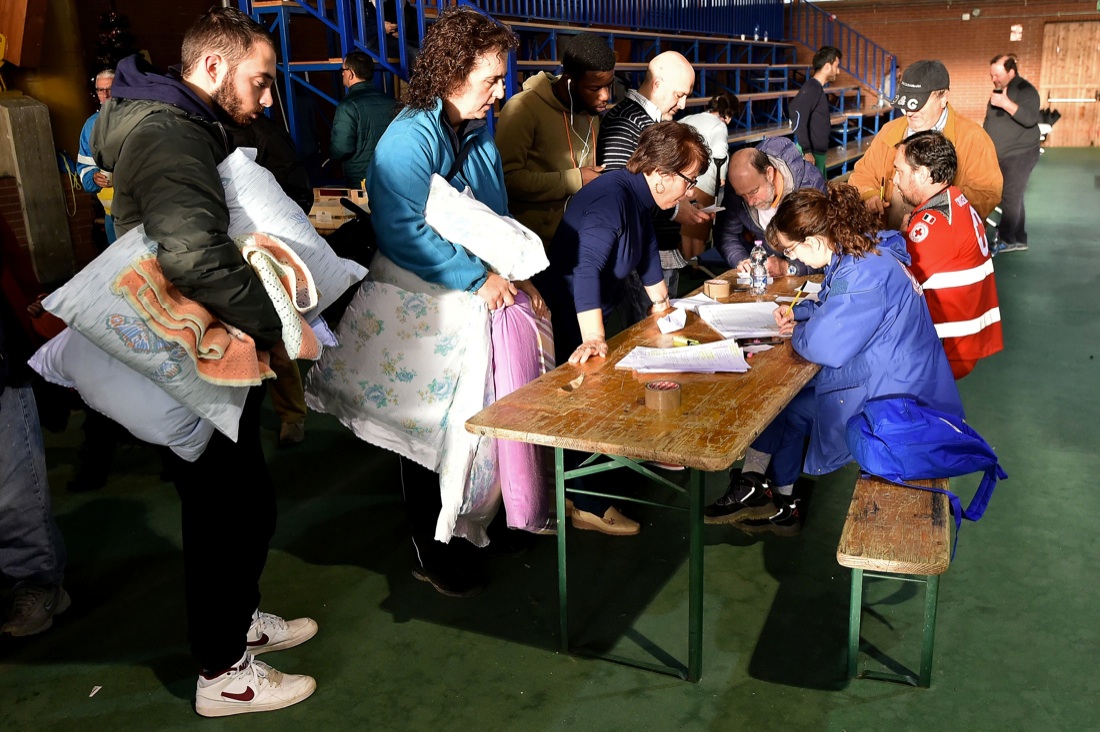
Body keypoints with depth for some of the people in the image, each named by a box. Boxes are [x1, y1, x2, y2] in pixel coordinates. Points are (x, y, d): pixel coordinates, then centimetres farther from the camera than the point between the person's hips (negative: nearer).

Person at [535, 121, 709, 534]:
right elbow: (586, 268, -36)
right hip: (570, 325, -10)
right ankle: (588, 507, 6)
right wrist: (592, 340, -41)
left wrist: (660, 302, 28)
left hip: (597, 314, 10)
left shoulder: (640, 198, 4)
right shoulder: (612, 198, -27)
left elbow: (647, 250, 19)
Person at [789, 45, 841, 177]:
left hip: (819, 152, 10)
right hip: (811, 153, -10)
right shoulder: (811, 89, -15)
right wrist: (806, 152, -26)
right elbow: (799, 122, -23)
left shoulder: (817, 88, 15)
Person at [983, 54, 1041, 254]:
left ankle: (1006, 239, -3)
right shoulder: (998, 90, 13)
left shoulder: (1026, 90, -13)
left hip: (1019, 154, -8)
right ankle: (1019, 240, 15)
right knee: (1013, 198, 10)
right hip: (1000, 155, 8)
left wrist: (1007, 104, -33)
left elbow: (1030, 119, -27)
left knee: (1010, 197, -10)